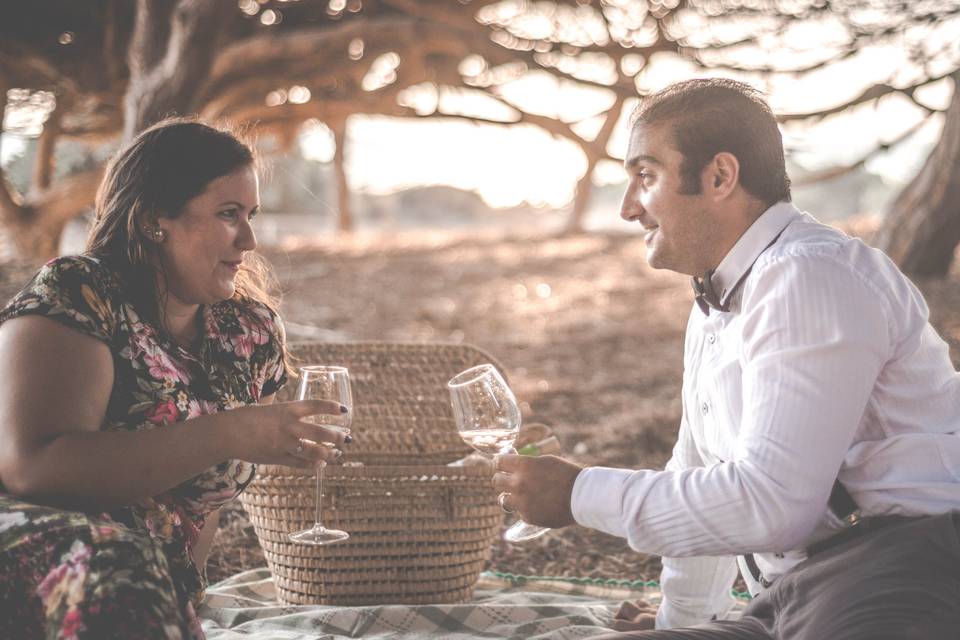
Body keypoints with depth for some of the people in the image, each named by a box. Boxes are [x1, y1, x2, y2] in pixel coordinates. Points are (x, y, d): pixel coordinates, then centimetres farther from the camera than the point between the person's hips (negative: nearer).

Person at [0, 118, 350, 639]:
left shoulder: (251, 333, 11)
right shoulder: (76, 294, -7)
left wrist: (180, 595, 7)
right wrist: (228, 435, -24)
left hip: (154, 585, 4)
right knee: (112, 557, -37)